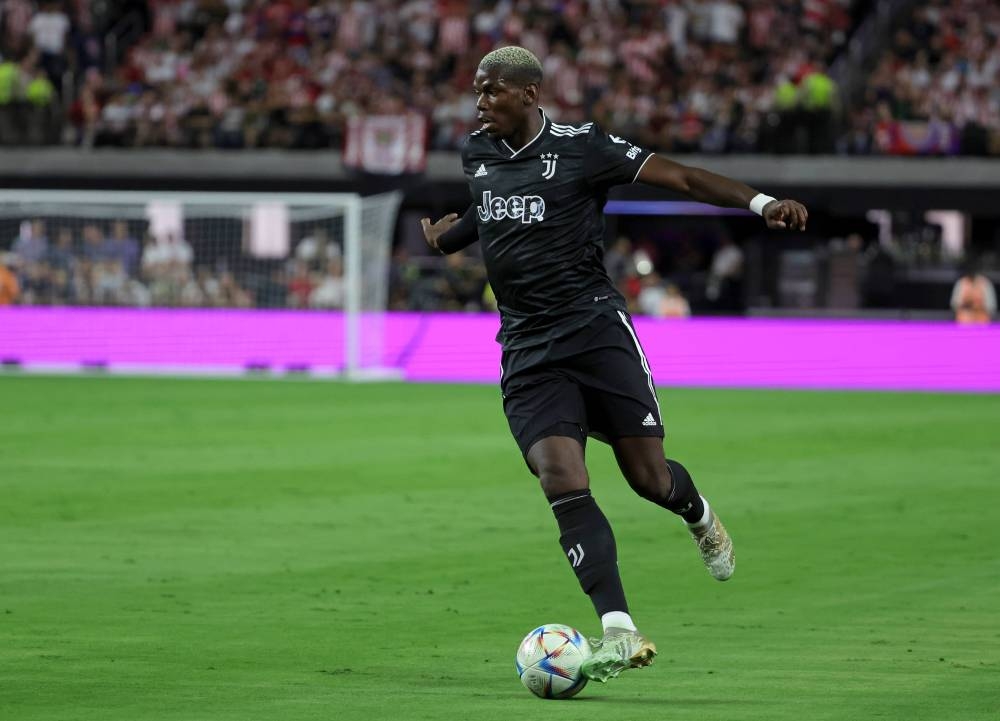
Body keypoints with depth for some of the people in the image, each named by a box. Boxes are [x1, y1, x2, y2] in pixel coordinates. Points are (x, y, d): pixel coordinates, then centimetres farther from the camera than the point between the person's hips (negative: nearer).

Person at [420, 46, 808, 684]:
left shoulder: (581, 147, -5)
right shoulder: (477, 153, 12)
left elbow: (678, 177, -10)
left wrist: (759, 202, -19)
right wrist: (443, 237, 31)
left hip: (594, 327, -3)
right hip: (527, 352, 3)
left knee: (648, 476, -3)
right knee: (561, 481, -17)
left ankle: (699, 515, 37)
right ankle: (620, 633, -22)